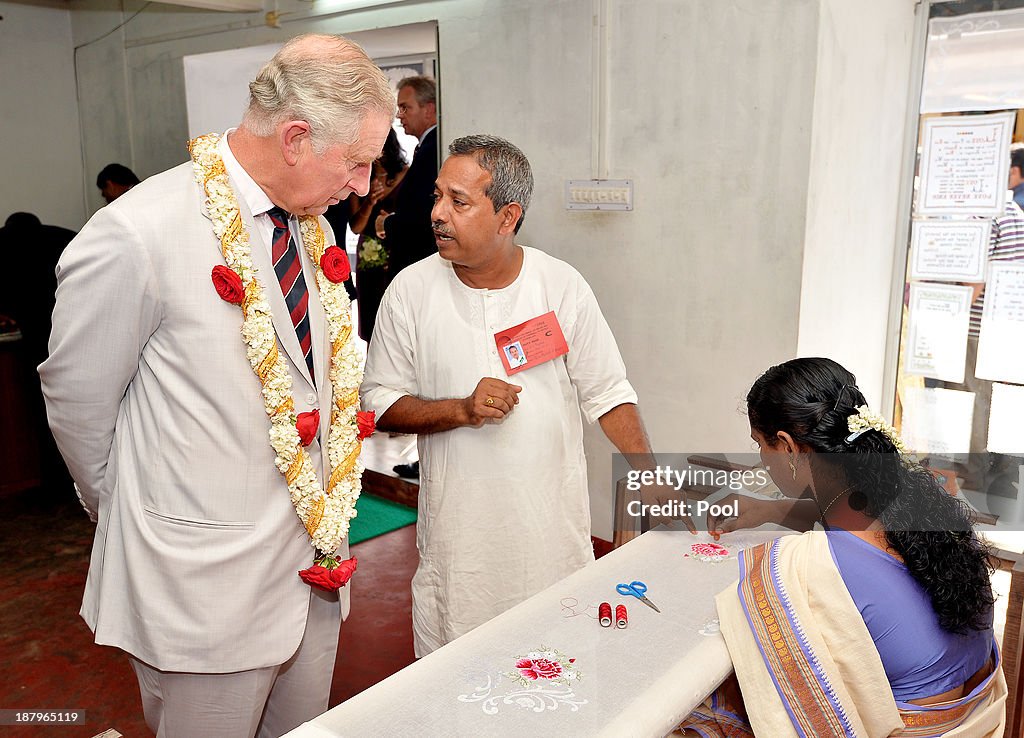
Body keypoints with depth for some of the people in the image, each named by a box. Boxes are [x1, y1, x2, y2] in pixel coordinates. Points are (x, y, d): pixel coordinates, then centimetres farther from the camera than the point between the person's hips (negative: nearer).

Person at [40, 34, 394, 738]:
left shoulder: (311, 225, 2)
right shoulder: (136, 236, -20)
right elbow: (76, 398, -8)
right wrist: (131, 512, 6)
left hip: (313, 562, 7)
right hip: (207, 580, -6)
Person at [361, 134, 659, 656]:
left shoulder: (563, 286, -4)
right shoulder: (411, 290, -5)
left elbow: (607, 394, 2)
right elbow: (379, 403, -1)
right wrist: (462, 410, -17)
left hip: (552, 531, 1)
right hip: (457, 533, 0)